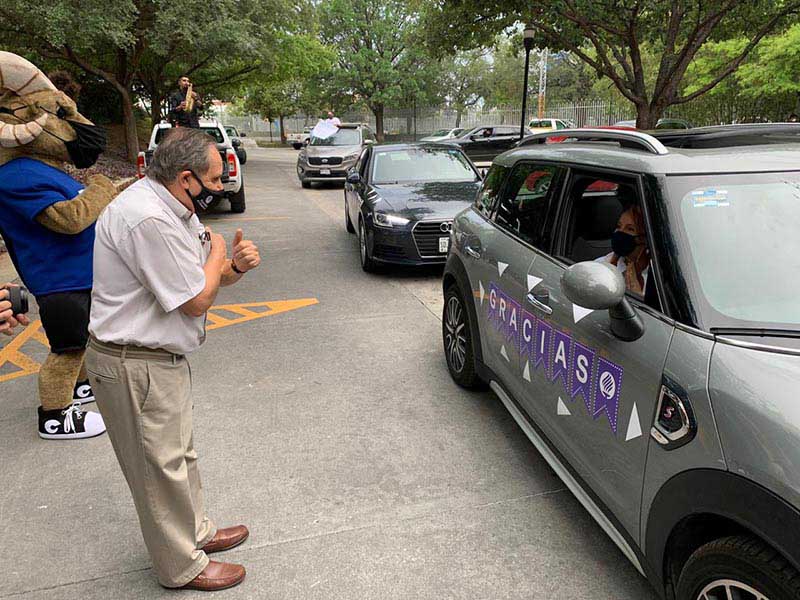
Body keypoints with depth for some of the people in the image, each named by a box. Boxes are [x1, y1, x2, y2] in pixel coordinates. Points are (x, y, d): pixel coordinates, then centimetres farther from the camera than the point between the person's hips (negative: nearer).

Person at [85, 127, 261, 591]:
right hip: (136, 366, -10)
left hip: (162, 357, 10)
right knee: (161, 466, 6)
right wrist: (216, 253, -7)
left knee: (180, 453, 23)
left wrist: (237, 266, -10)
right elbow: (196, 301, -24)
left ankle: (196, 530, 43)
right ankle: (183, 567, 25)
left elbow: (208, 280, 11)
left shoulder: (174, 208, 6)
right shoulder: (147, 218, -27)